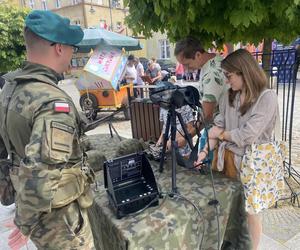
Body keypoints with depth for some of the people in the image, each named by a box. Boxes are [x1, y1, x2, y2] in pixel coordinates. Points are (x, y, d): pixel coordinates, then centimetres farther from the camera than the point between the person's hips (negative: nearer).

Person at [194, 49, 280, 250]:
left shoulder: (267, 98, -17)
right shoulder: (230, 96, 1)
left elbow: (248, 135, -22)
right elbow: (219, 126, 2)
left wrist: (221, 134, -8)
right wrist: (205, 151, -8)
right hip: (227, 158, 5)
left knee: (250, 211, 15)